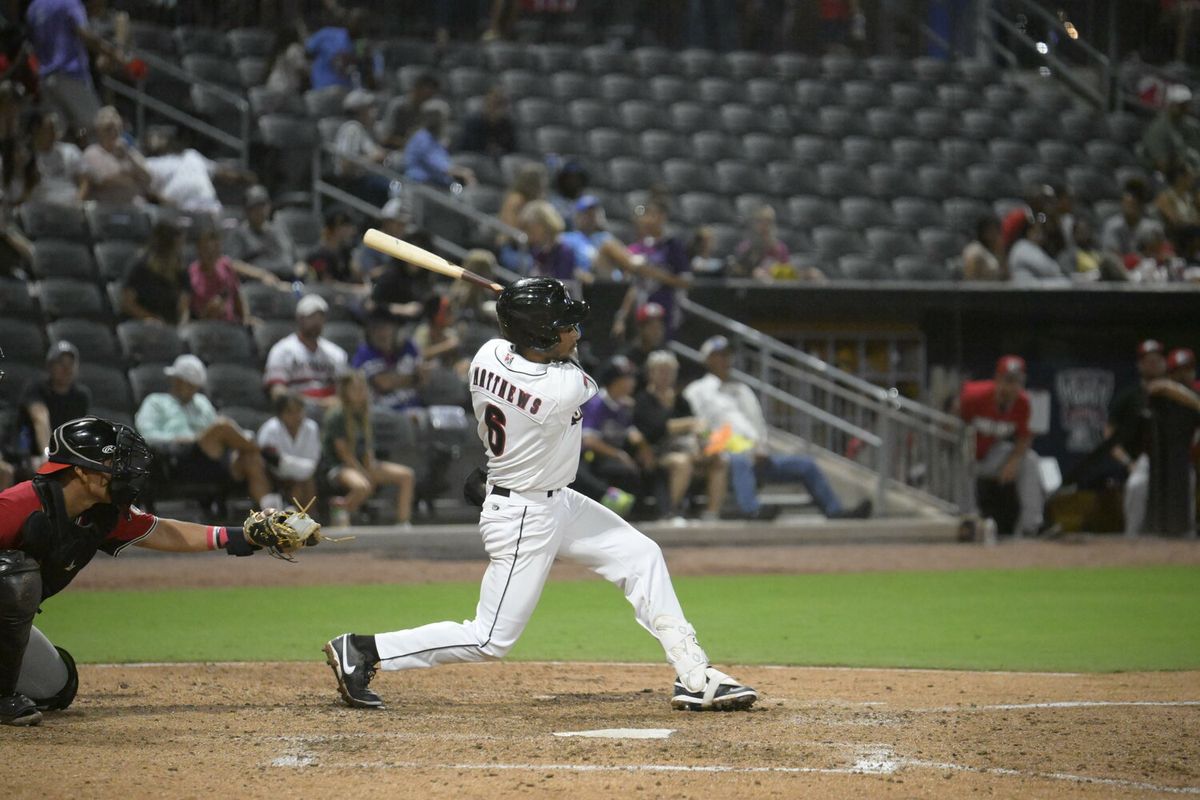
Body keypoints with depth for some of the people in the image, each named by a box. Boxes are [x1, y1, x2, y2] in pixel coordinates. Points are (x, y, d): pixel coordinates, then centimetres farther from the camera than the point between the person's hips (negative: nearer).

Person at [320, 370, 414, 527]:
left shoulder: (364, 414, 9)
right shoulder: (337, 415, -13)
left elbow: (368, 448, 9)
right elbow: (343, 451, -14)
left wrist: (371, 472, -9)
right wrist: (367, 476, -16)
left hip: (362, 464, 8)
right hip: (337, 467, -8)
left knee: (406, 475, -7)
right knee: (362, 487, -41)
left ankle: (403, 523, -9)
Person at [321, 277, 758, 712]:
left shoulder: (489, 354, -10)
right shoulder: (563, 390, -30)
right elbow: (588, 384, -4)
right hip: (523, 519, -9)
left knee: (641, 556, 11)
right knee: (491, 640, -1)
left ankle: (695, 676, 15)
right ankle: (362, 651, 4)